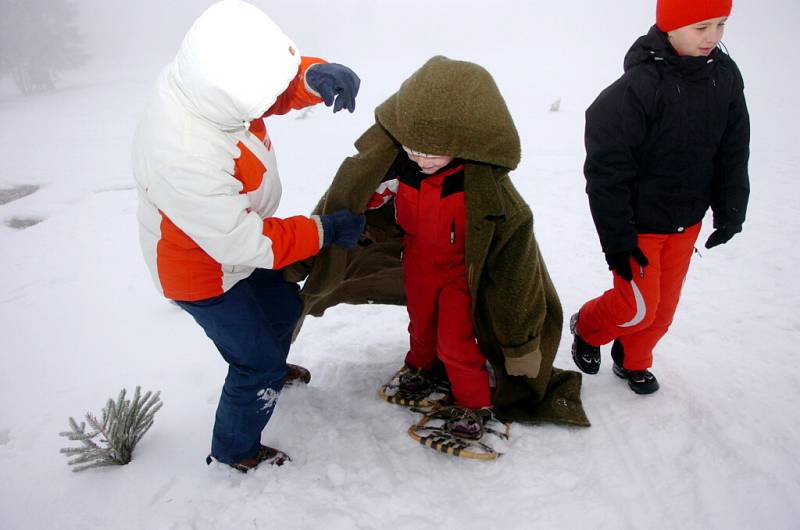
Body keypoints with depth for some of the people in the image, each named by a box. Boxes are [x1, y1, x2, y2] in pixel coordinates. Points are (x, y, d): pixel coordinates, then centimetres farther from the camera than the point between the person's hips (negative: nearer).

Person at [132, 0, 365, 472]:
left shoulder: (205, 76, -21)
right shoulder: (184, 158, -42)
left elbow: (282, 81, -6)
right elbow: (244, 242, -32)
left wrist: (316, 77, -29)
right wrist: (326, 231, -23)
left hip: (237, 239, 8)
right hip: (203, 271, -8)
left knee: (285, 306, 29)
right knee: (258, 363, 7)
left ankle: (270, 370, 61)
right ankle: (236, 450, 37)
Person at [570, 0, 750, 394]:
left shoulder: (725, 76, -3)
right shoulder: (639, 85, -23)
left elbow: (733, 152, 8)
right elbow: (605, 170, -21)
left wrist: (730, 212, 5)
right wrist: (617, 240, -19)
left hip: (687, 222, 6)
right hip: (638, 223, -6)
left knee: (664, 305, 15)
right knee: (639, 307, 1)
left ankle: (632, 362, 38)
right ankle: (585, 329, 31)